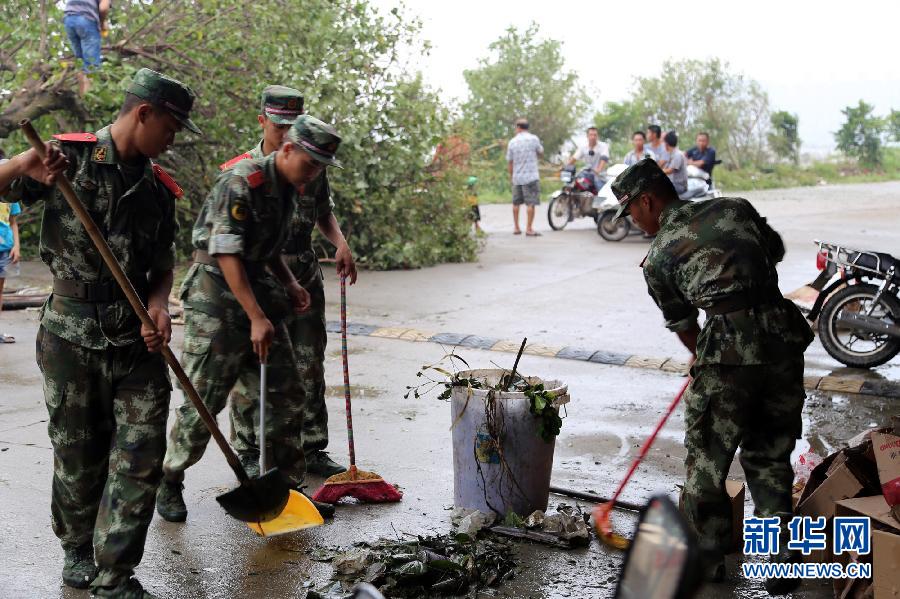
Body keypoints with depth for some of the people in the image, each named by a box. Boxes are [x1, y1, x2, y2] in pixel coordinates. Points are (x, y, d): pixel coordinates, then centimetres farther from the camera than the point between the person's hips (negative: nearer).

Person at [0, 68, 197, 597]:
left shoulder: (159, 188, 8)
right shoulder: (70, 157, -5)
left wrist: (159, 304, -7)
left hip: (139, 339, 4)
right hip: (72, 336, -3)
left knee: (141, 458, 0)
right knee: (78, 454, 10)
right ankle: (77, 550, 34)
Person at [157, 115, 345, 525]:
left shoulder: (290, 190, 9)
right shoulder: (241, 182, -18)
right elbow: (227, 254, -22)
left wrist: (290, 284, 6)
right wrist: (256, 318, -25)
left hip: (259, 291, 8)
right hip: (217, 297, -8)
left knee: (288, 396, 6)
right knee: (204, 401, -4)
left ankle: (287, 483, 18)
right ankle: (170, 483, 17)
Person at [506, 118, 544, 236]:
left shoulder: (512, 142, 2)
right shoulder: (533, 139, -6)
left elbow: (509, 162, 5)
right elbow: (541, 154, 6)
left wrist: (511, 176, 16)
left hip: (517, 177, 4)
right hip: (531, 177, -4)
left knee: (516, 203, 15)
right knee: (531, 203, -3)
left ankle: (516, 228, 19)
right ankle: (529, 229, -7)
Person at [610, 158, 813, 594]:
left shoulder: (657, 258, 4)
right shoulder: (736, 207, 13)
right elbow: (775, 251, 28)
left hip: (729, 351, -5)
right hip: (784, 340, 5)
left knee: (707, 458, 13)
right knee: (771, 455, 19)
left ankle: (705, 558, 24)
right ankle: (780, 562, 26)